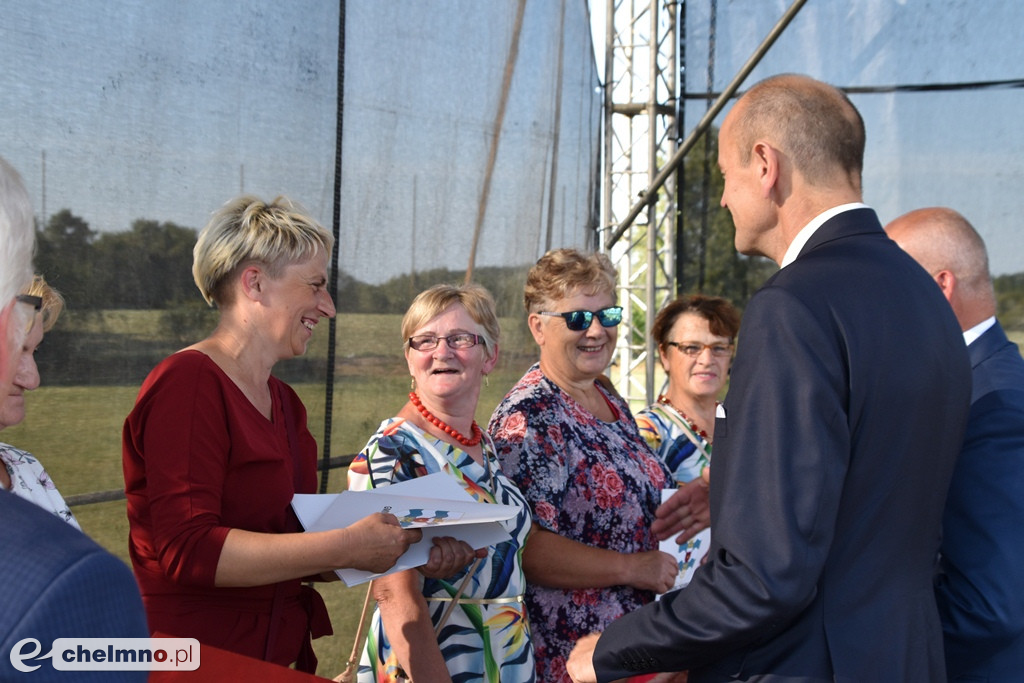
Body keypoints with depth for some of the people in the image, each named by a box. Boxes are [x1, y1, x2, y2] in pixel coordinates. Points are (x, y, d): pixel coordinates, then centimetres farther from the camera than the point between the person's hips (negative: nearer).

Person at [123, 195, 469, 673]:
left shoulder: (283, 400, 10)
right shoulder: (187, 383, -15)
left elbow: (292, 553, 9)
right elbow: (189, 550, -24)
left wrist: (408, 552, -4)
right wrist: (346, 547, -23)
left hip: (285, 653, 8)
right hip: (198, 663, -8)